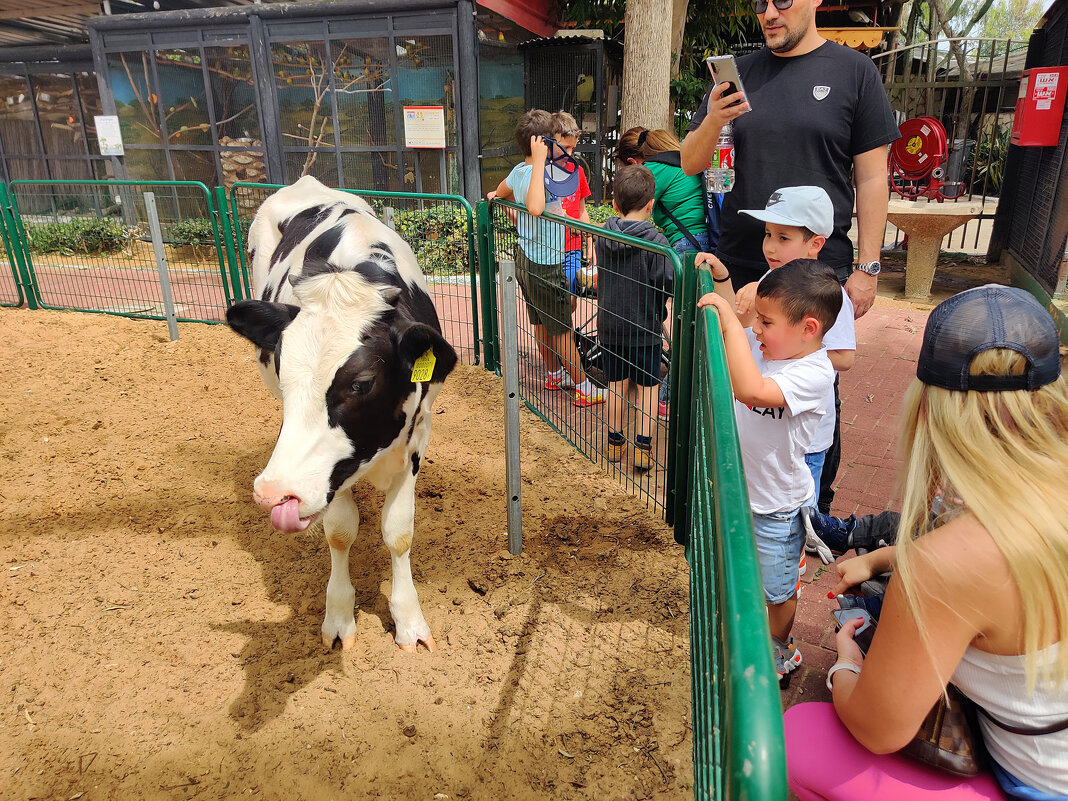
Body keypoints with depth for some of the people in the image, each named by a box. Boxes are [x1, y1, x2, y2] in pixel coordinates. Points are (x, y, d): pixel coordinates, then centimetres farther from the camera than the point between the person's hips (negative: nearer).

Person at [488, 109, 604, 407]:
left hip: (525, 258, 9)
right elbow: (535, 207, -45)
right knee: (561, 329, 1)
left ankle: (555, 374, 35)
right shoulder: (536, 174, -25)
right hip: (544, 264, -9)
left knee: (542, 323, 19)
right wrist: (539, 161, -39)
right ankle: (583, 387, 12)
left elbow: (501, 192, 21)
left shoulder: (518, 171, 3)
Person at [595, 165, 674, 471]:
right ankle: (643, 448, 13)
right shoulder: (655, 241, -16)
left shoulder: (602, 237, -1)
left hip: (609, 326, 4)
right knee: (647, 387, 10)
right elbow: (668, 284, -22)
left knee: (617, 385, 16)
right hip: (644, 329, -4)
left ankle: (615, 443, 26)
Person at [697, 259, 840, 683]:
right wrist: (721, 278, -1)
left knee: (777, 588, 17)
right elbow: (731, 329, 13)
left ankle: (781, 652, 43)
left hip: (778, 505, -7)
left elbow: (750, 389, -46)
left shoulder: (814, 374, -30)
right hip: (741, 488, 8)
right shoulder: (766, 346, -7)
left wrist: (730, 321, -42)